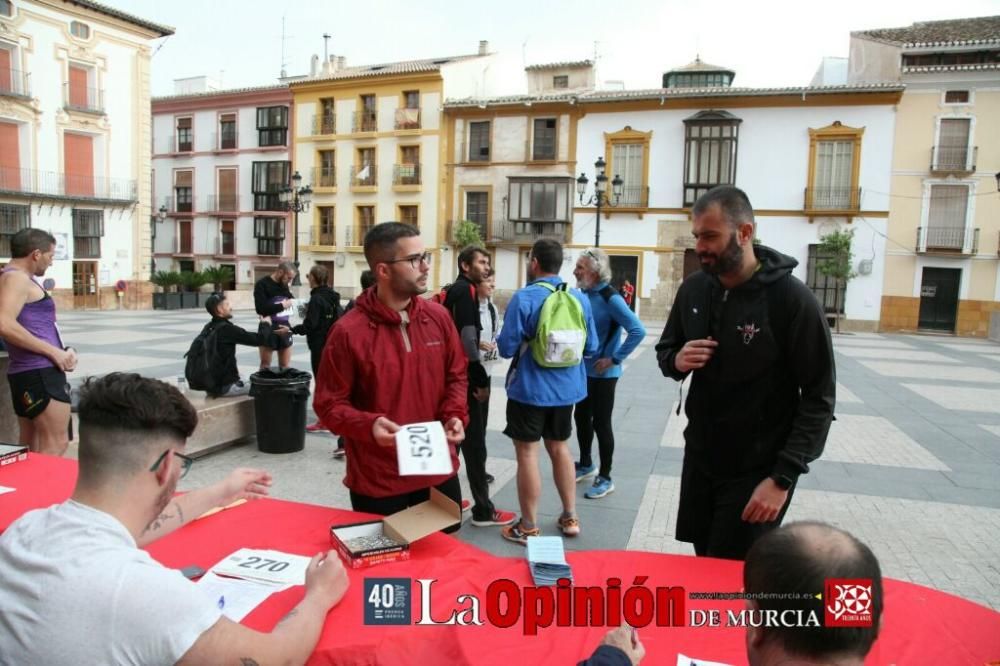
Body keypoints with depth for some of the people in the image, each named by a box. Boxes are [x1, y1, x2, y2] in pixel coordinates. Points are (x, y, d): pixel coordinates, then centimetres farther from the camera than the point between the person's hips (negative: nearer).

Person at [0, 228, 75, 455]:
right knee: (56, 445, -8)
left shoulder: (21, 279, 19)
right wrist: (54, 352, -20)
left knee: (31, 448, 14)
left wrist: (61, 351, 8)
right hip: (40, 373, -11)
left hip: (32, 372, 11)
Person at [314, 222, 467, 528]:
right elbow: (329, 403, -10)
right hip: (377, 481, -4)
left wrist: (455, 415, -8)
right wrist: (369, 425, -27)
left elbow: (456, 376, 10)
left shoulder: (439, 317, 0)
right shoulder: (349, 331, -15)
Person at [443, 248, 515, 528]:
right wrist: (481, 380, -18)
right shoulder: (466, 290, -13)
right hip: (466, 377, -9)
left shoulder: (453, 290, 15)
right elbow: (467, 337, -21)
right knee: (474, 442, -3)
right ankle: (483, 509, 5)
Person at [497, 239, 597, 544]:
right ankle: (570, 517, 29)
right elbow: (591, 347, 6)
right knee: (559, 448, 20)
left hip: (530, 388, -5)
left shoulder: (524, 298, -16)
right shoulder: (580, 298, 0)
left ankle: (529, 527, 15)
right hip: (567, 387, 6)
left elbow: (507, 348, -17)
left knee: (527, 453, 5)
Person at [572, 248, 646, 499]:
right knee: (581, 418, 18)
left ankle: (605, 478, 17)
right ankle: (586, 465, 37)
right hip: (583, 370, 8)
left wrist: (614, 359, -22)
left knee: (601, 423, 2)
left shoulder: (610, 298, -20)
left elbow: (638, 331, -27)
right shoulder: (585, 294, 3)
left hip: (603, 373, -8)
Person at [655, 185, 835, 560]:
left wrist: (783, 477, -21)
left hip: (757, 471, -5)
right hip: (699, 458, 6)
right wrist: (676, 361, -11)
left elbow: (819, 400, -16)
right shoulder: (694, 289, 0)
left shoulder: (792, 300, -18)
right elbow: (665, 350, 14)